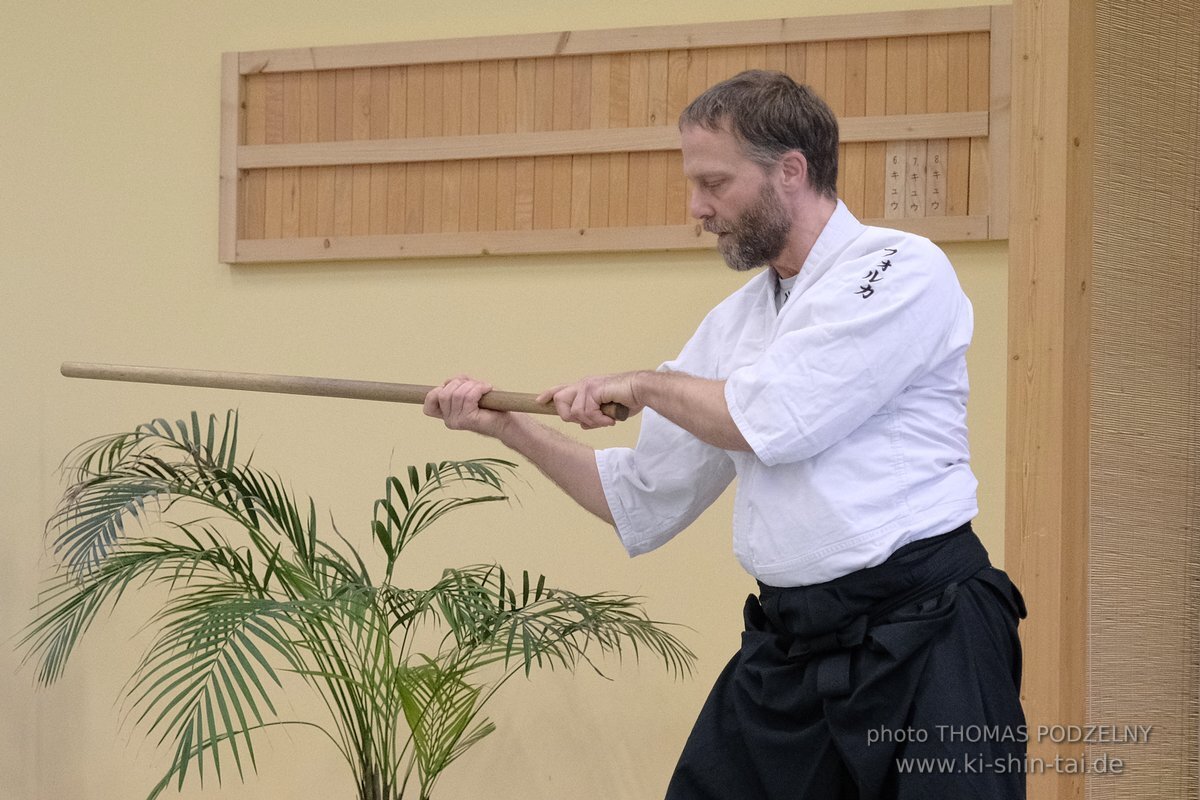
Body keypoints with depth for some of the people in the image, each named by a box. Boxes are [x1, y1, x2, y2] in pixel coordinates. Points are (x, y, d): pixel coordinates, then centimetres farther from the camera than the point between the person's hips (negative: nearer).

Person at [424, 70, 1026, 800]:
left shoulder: (903, 271, -8)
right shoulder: (734, 323, 14)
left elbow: (769, 421, -18)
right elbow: (644, 504, 19)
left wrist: (643, 385, -2)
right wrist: (509, 427, 10)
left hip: (921, 640, -7)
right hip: (788, 648, 7)